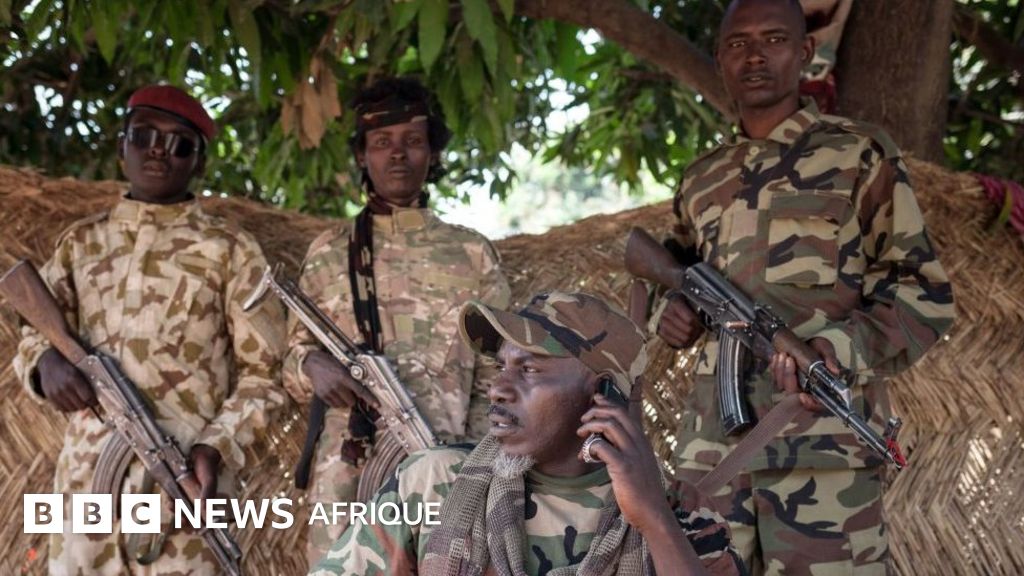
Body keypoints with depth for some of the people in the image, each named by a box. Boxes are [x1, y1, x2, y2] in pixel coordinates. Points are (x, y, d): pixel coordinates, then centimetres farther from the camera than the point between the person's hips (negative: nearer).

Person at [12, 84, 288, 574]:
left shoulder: (229, 250, 5)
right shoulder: (81, 242, 16)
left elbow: (261, 371, 3)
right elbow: (34, 335, 17)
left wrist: (217, 445, -13)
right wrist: (46, 361, -8)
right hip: (85, 474, 3)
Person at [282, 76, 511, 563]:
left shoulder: (473, 254, 9)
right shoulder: (329, 253, 11)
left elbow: (495, 381, 8)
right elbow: (293, 357, 14)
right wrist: (312, 365, -9)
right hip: (347, 471, 1)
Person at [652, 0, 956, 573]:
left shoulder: (859, 153, 5)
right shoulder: (703, 177, 18)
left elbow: (925, 291, 1)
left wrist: (842, 347, -17)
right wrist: (669, 308, 7)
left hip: (825, 434, -4)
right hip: (713, 433, 5)